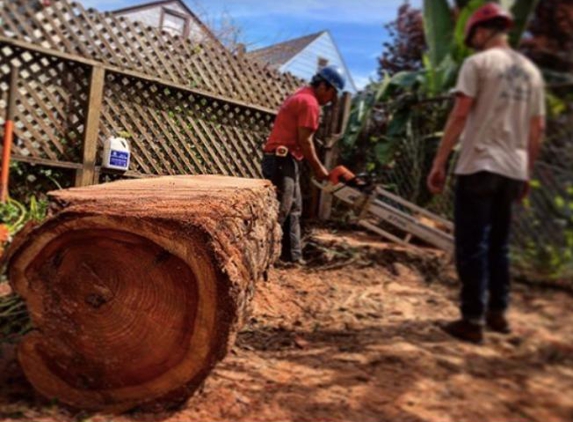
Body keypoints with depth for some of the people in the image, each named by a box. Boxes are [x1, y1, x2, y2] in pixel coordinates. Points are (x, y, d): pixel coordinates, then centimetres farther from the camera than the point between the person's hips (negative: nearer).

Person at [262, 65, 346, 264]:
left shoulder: (301, 96, 20)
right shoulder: (310, 103, -12)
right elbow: (304, 141, -15)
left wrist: (314, 166, 15)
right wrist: (318, 168, -5)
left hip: (282, 159, 11)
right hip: (283, 160, -11)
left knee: (293, 210, 14)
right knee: (278, 212, -9)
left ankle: (292, 255, 19)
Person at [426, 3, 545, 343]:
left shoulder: (478, 63, -2)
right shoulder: (531, 71, 15)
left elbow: (460, 116, -11)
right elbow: (537, 129, 15)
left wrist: (439, 163, -9)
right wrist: (526, 173, 21)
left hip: (478, 167, -6)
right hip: (513, 170, 6)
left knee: (472, 246, -1)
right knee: (500, 244, 16)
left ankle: (473, 321, 3)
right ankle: (498, 312, 24)